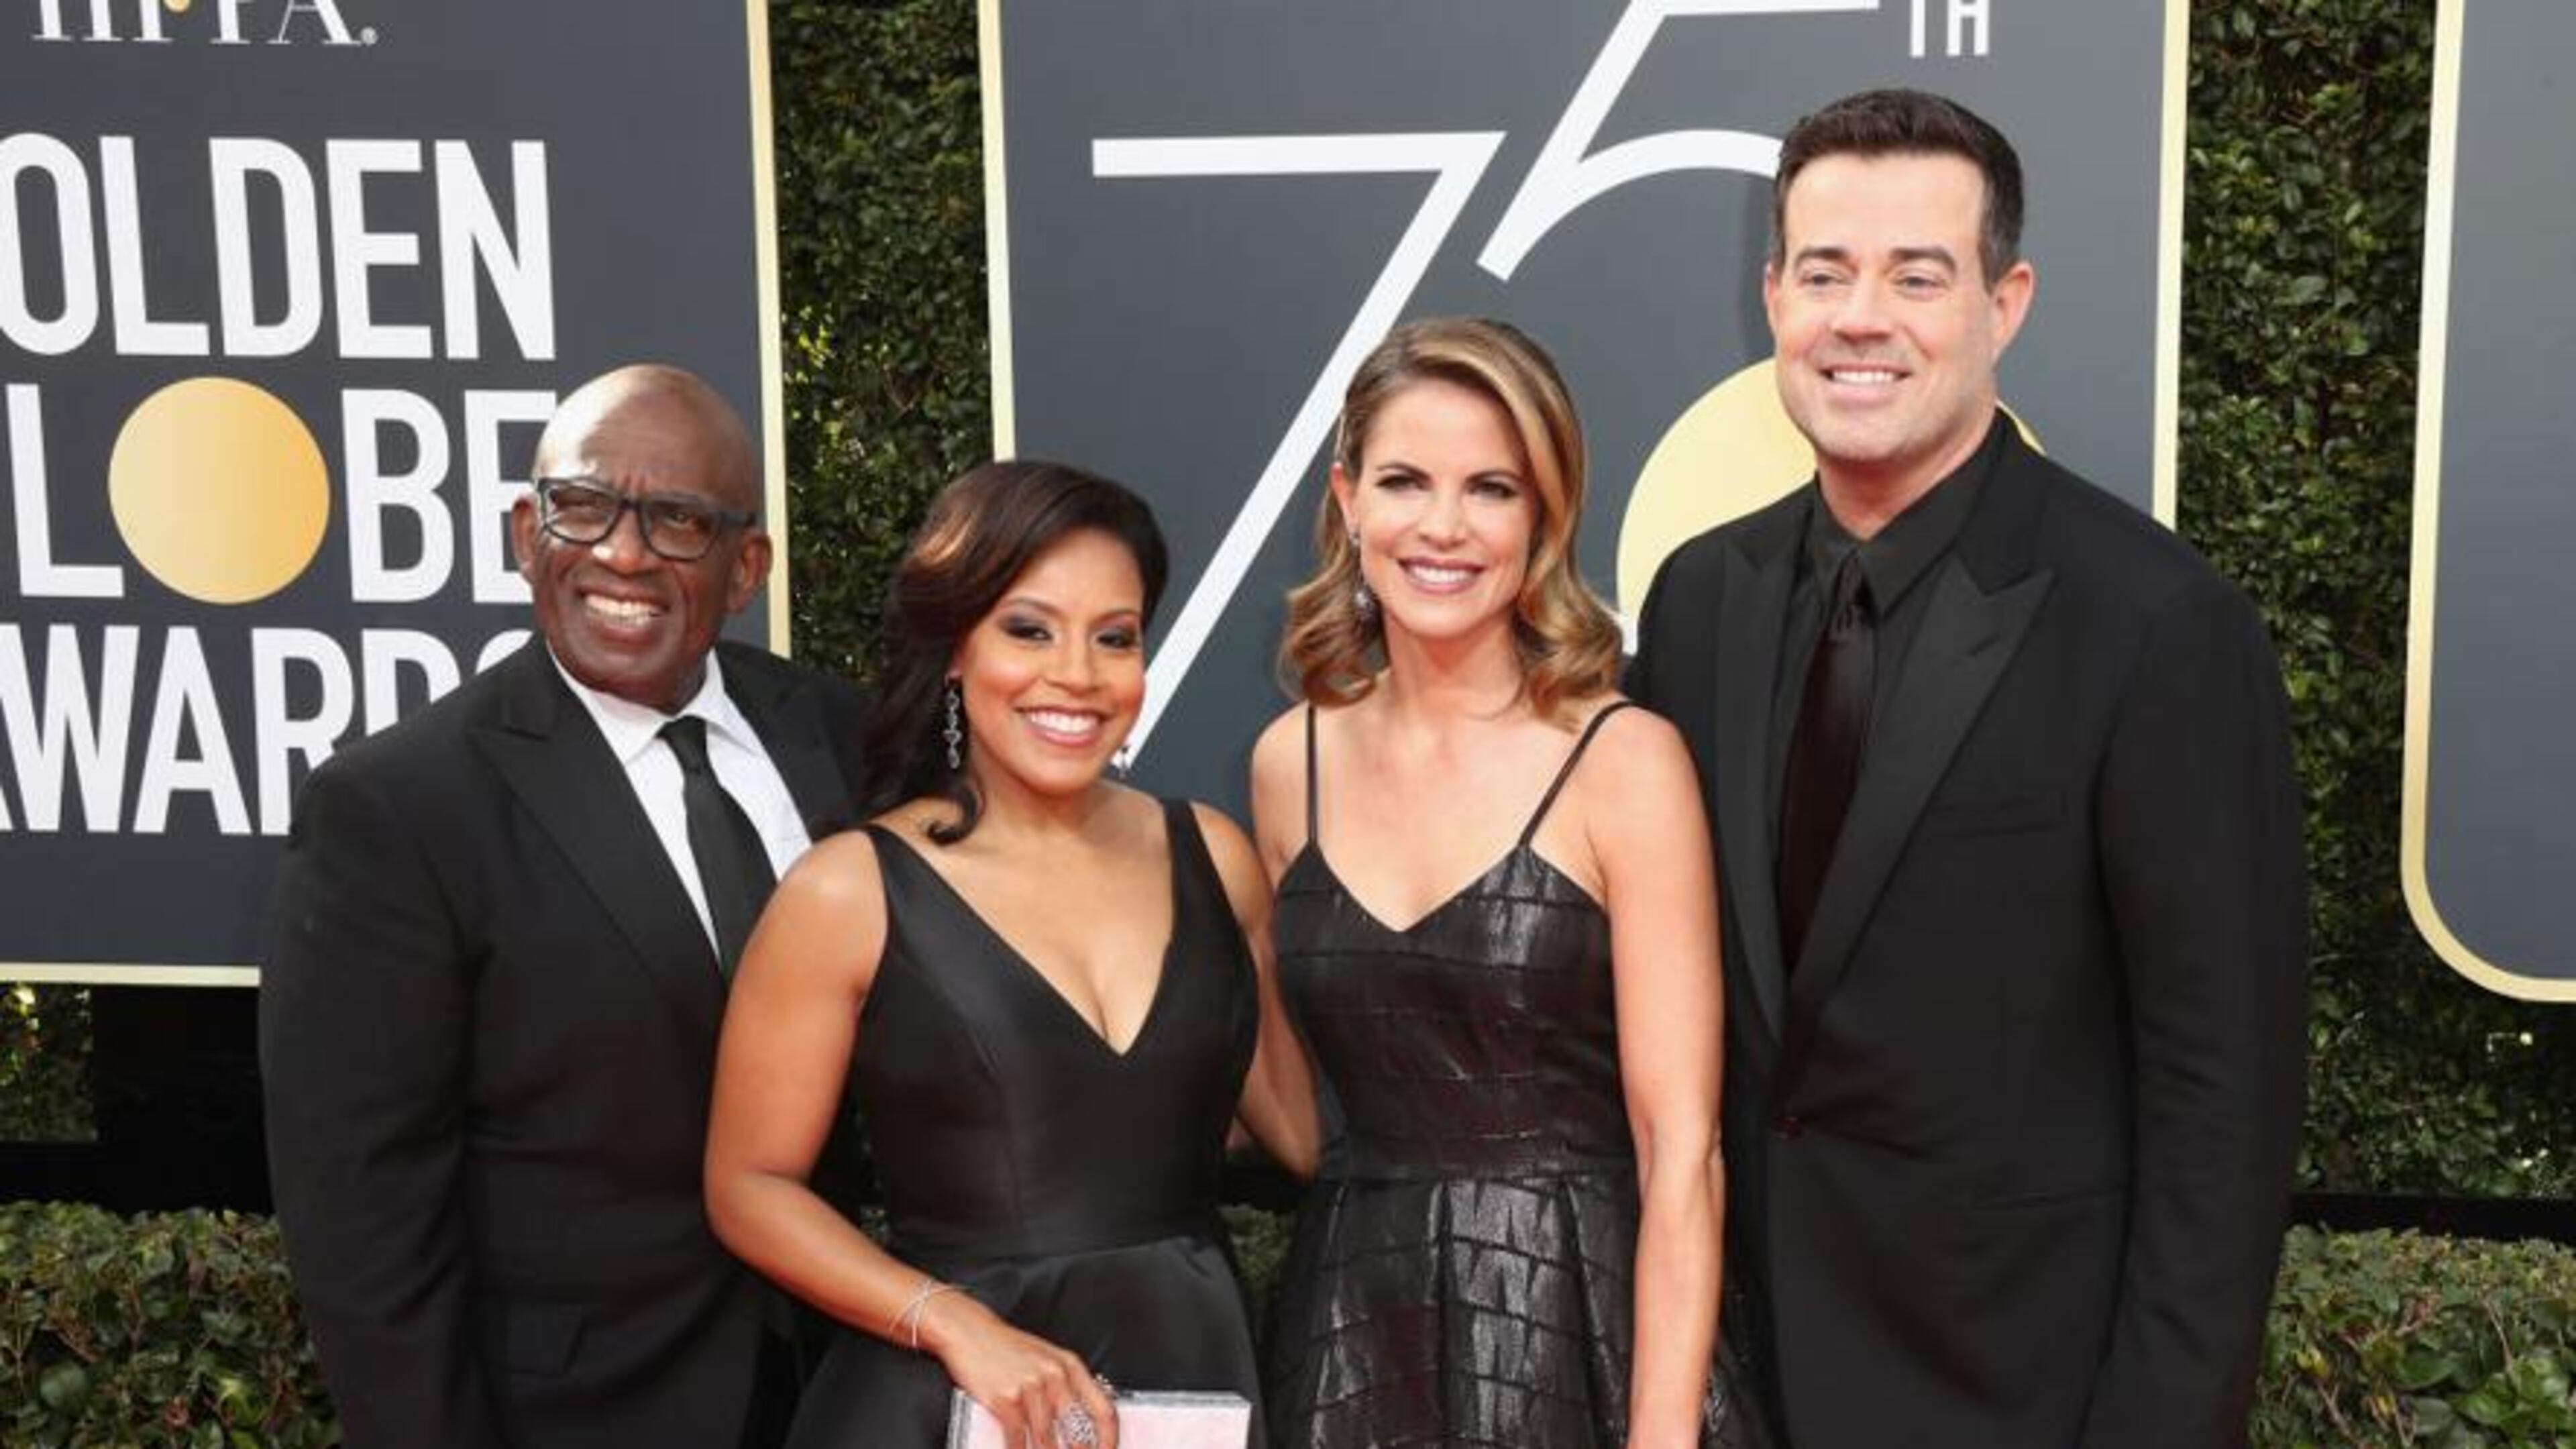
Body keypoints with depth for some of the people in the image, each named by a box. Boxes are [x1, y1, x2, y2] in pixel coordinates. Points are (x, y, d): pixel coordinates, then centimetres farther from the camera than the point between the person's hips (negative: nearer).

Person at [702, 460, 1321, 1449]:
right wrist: (953, 1323, -15)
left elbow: (1312, 1130, 9)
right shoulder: (852, 891, -9)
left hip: (1196, 1368, 4)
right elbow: (751, 1187, -5)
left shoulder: (1212, 856, 2)